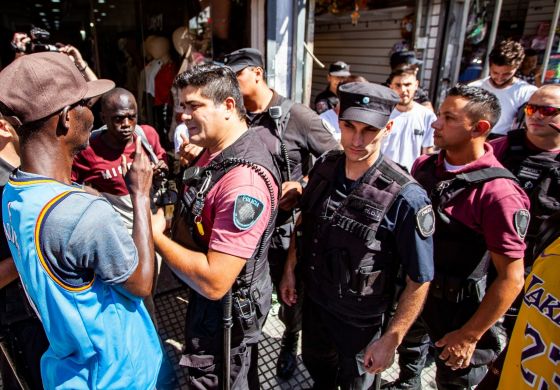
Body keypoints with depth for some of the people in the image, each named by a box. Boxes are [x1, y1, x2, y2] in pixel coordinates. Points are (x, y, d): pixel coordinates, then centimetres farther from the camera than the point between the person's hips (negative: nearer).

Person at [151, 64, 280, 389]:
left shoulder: (244, 179, -33)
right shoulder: (215, 151, -1)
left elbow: (214, 282, -33)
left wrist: (155, 235, -22)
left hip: (229, 307, -8)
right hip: (209, 300, 8)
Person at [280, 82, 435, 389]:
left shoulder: (405, 198, -29)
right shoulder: (323, 167, -13)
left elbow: (419, 280, -20)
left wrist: (390, 340, -16)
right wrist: (289, 269, 6)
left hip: (361, 318, -4)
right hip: (314, 299, 5)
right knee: (315, 364, 31)